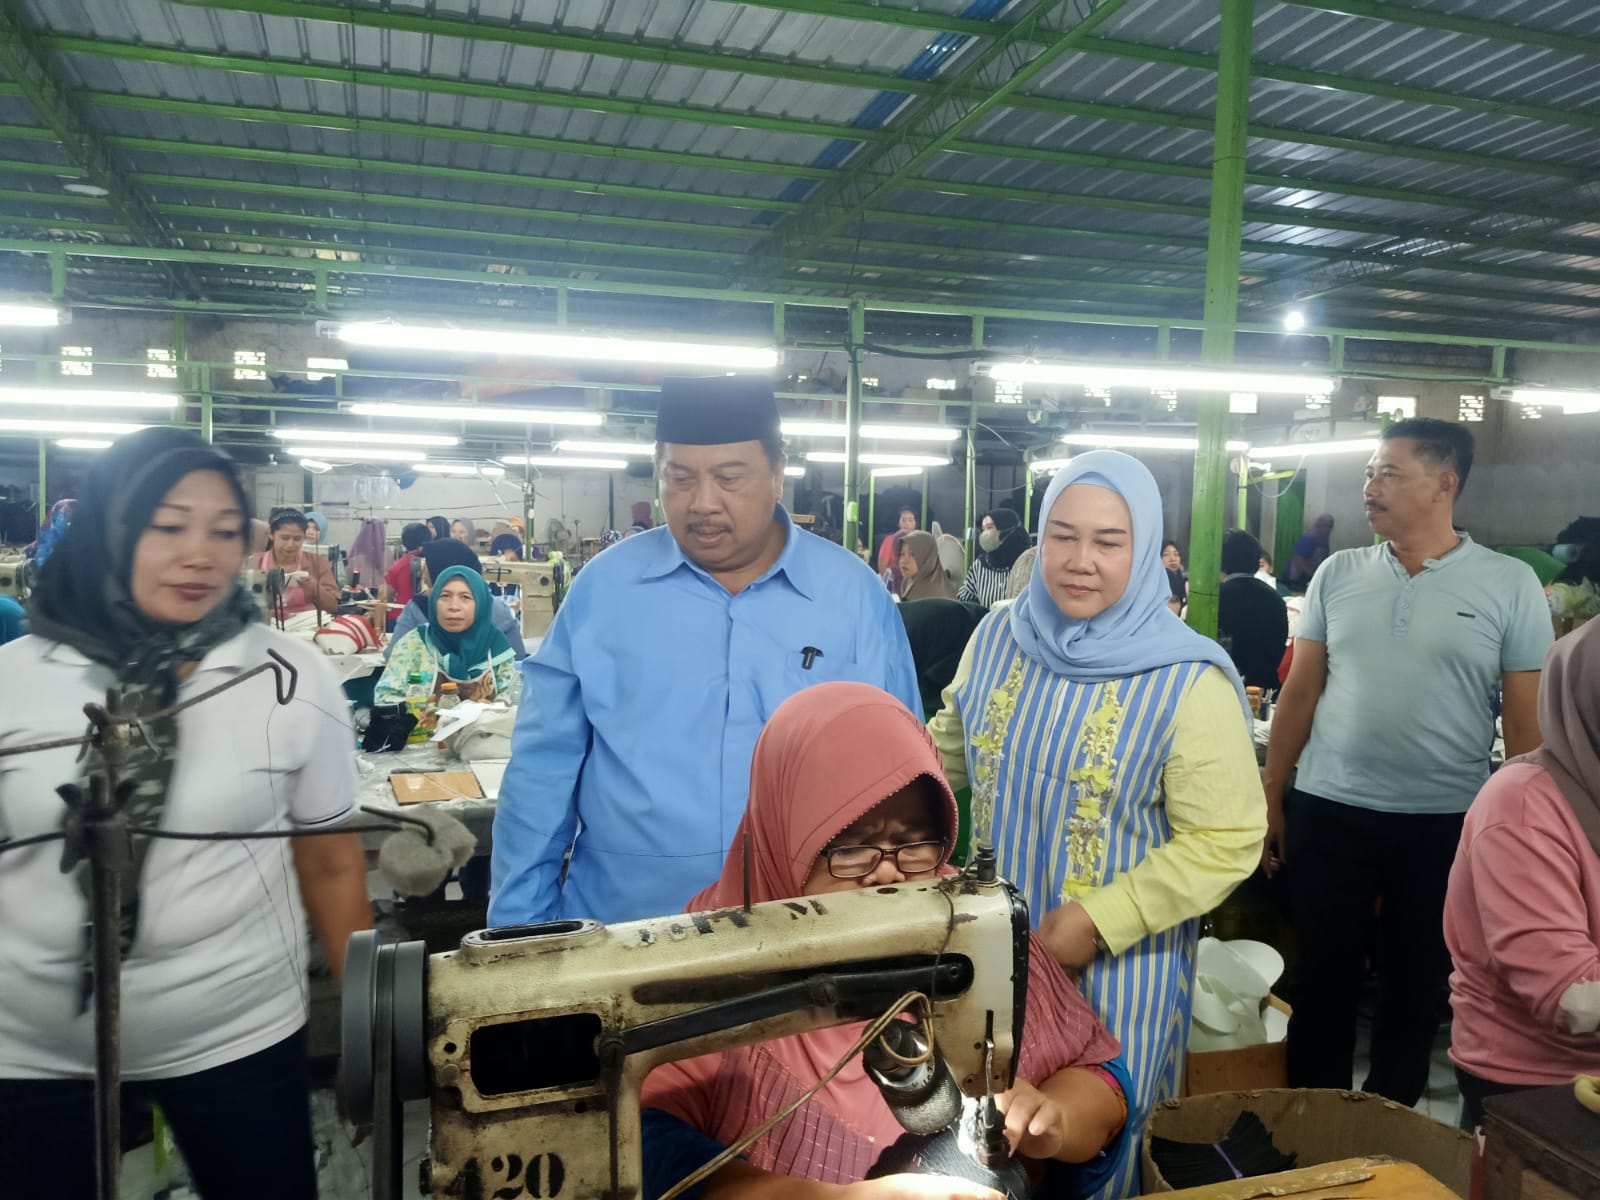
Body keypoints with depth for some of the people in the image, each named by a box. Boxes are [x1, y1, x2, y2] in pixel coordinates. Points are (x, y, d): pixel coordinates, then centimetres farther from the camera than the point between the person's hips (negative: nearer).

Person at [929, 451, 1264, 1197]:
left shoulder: (1188, 682, -17)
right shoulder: (998, 637, -3)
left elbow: (1226, 842, -16)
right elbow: (947, 748, 12)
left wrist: (1098, 922, -20)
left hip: (1119, 964, -4)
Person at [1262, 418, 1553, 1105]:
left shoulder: (1510, 586, -3)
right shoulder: (1338, 574, 3)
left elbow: (1527, 723, -1)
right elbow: (1300, 694, 6)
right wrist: (1270, 800, 5)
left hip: (1444, 823, -1)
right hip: (1327, 813, 2)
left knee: (1416, 991, 13)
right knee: (1324, 982, 11)